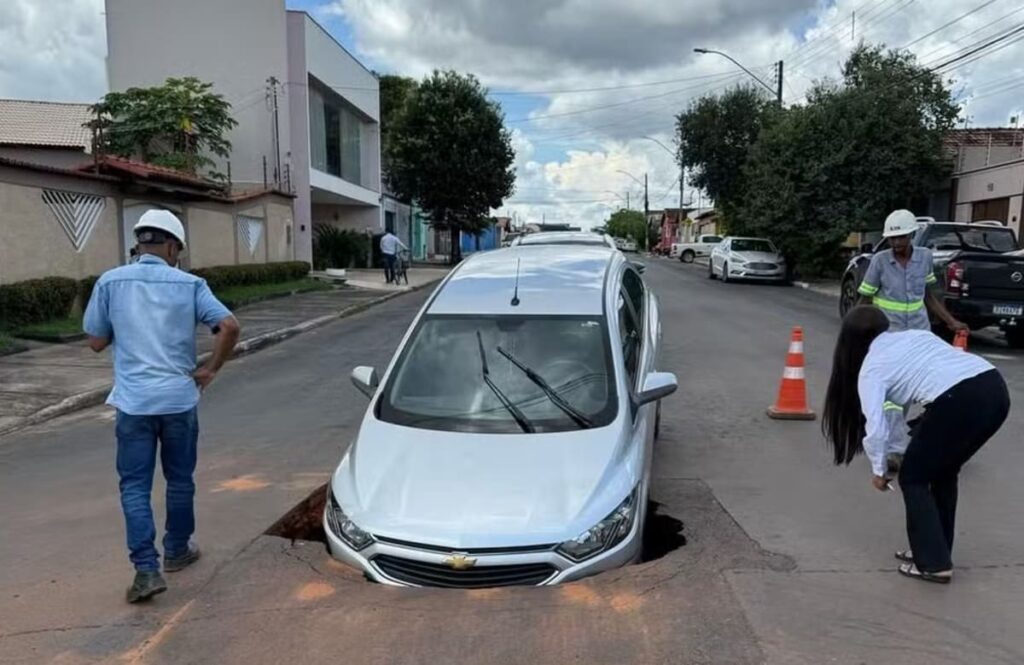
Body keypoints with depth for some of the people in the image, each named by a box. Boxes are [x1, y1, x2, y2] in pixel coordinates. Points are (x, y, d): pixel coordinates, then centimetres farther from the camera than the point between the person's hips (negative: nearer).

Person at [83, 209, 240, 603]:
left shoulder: (110, 282, -1)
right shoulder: (189, 285, -2)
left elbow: (96, 342, 6)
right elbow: (229, 326, -12)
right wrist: (211, 369, 0)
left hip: (133, 401, 0)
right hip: (179, 399, 0)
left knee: (135, 485, 6)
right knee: (180, 479, 17)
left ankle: (146, 569, -2)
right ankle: (177, 551, 31)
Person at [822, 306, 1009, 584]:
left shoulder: (870, 368, 11)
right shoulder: (917, 334, 29)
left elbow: (876, 427, 3)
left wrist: (878, 470, 19)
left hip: (958, 401, -7)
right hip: (995, 387, 7)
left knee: (914, 478, 15)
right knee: (943, 472, 26)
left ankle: (933, 564, 13)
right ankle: (934, 550, 35)